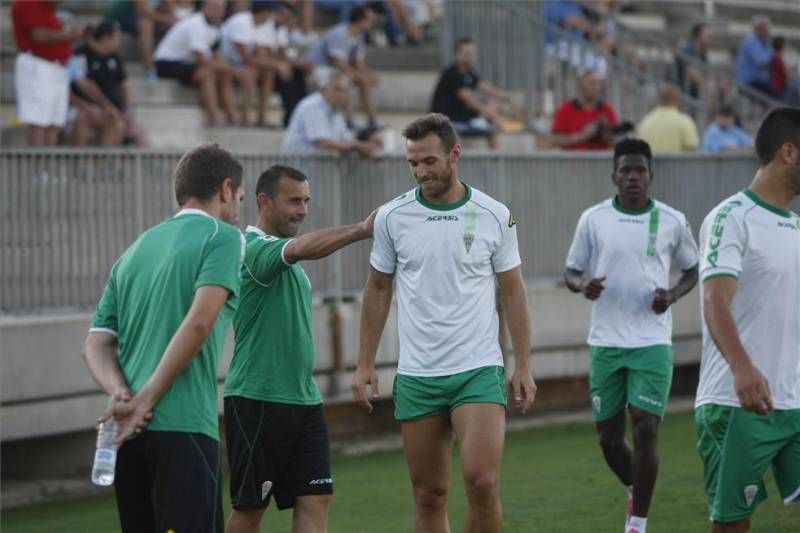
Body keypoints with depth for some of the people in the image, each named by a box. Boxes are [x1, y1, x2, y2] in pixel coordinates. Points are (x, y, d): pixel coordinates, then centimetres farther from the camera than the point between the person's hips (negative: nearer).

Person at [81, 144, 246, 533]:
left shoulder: (136, 250, 21)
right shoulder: (223, 237, 1)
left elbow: (96, 346, 12)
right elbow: (199, 322, -15)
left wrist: (122, 395, -4)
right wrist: (146, 402, -14)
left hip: (129, 431, 7)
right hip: (183, 427, -7)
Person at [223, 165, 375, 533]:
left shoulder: (289, 262, 17)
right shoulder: (253, 249, -14)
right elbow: (304, 247, -34)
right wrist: (362, 230, -38)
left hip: (304, 401, 9)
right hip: (258, 401, -9)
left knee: (315, 501, -1)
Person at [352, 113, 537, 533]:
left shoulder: (494, 216, -1)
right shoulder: (392, 217, 2)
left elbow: (513, 292, 6)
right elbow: (378, 289, 12)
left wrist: (523, 366, 2)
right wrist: (365, 363, 9)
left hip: (479, 370, -2)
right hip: (415, 375, 2)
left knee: (482, 481, -17)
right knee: (429, 495, 4)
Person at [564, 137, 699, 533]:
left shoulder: (672, 221, 0)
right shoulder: (593, 219, 1)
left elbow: (692, 269, 13)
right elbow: (571, 272, 8)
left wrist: (673, 295, -7)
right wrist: (583, 285, -16)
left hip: (652, 342, -2)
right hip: (605, 342, 2)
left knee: (645, 429, -11)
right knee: (608, 436, 6)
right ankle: (635, 491, 36)